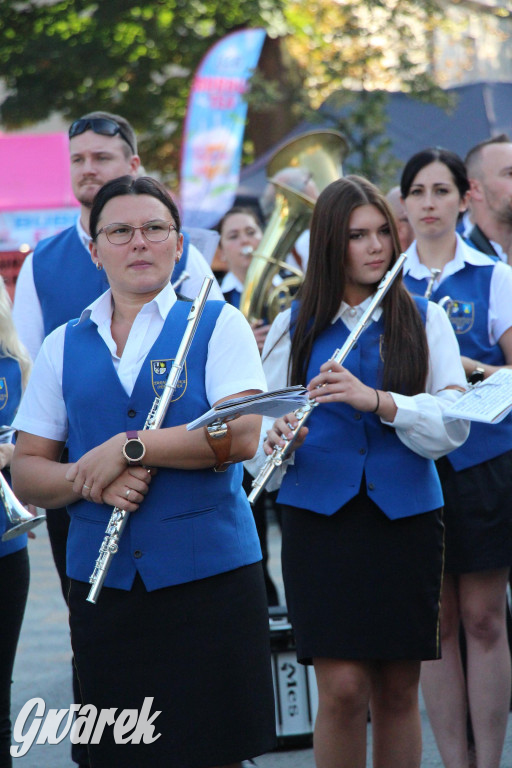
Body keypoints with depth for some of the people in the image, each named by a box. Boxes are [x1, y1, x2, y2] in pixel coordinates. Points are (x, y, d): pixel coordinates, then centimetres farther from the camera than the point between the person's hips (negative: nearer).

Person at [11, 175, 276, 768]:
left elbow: (242, 435, -12)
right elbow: (25, 474, 9)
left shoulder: (217, 325, 4)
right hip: (101, 581, 3)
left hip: (208, 570, -3)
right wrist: (88, 482, -11)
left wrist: (127, 448, -14)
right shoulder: (63, 347, 12)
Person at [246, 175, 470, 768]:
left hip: (405, 517, 1)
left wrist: (376, 400, -21)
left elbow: (453, 425, -7)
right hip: (321, 518, -1)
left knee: (397, 691, 5)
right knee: (342, 688, -10)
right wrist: (279, 443, -15)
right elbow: (258, 438, 8)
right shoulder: (294, 327, 6)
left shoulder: (424, 320, 5)